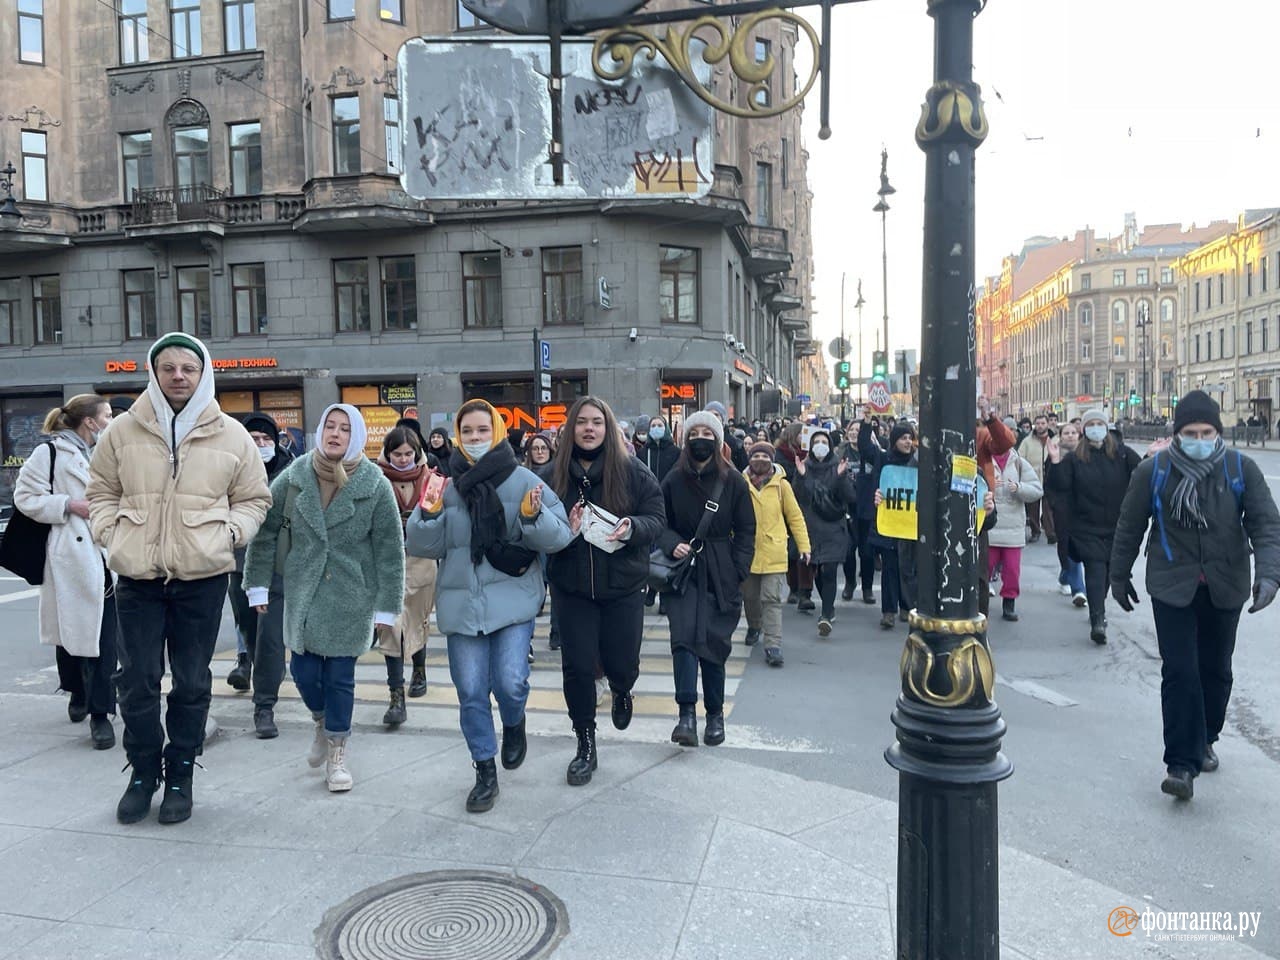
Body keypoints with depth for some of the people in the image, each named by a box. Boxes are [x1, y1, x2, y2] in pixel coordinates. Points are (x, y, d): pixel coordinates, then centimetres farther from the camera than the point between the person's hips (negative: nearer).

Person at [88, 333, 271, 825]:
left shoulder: (231, 436, 2)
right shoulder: (123, 432, 4)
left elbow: (254, 499, 10)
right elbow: (100, 493, 14)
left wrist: (228, 533, -6)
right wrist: (111, 534, -2)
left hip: (202, 577, -1)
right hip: (137, 577, 1)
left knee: (192, 682, 8)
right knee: (137, 680, 6)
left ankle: (180, 776, 24)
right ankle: (143, 772, 26)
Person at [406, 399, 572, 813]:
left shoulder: (523, 480, -3)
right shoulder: (447, 484, 3)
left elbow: (560, 536, -6)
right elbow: (422, 546, 3)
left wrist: (534, 516, -24)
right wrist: (429, 513, -14)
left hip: (513, 600, -2)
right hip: (462, 603, 2)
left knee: (510, 682, -11)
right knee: (471, 692, 6)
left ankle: (514, 724, 26)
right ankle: (485, 772, 25)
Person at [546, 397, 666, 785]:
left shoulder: (633, 471, -5)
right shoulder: (555, 473, -2)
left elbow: (657, 518, -3)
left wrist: (632, 528, -24)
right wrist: (563, 529, -19)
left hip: (622, 584, 0)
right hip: (571, 586, 1)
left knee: (622, 663, 7)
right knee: (578, 667, 3)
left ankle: (621, 693, 46)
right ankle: (585, 746, 21)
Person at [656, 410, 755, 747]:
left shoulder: (733, 480, 0)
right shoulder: (674, 479, 3)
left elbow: (746, 529, 4)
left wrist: (738, 570, -5)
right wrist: (672, 544, -11)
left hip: (720, 574, 0)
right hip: (683, 569, 1)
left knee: (714, 641, 2)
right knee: (684, 636, -15)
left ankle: (715, 713, 18)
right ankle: (687, 713, -14)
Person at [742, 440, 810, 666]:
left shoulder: (781, 485, -3)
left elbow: (795, 516, 2)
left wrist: (804, 546, -1)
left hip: (773, 553, -2)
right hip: (747, 552, 2)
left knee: (772, 599, -6)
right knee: (750, 596, 17)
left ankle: (773, 645, -5)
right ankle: (754, 627, 43)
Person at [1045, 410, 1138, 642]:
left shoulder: (1122, 454, 4)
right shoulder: (1074, 458, 2)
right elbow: (1060, 486, -7)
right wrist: (1056, 462, -19)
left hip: (1116, 527, 2)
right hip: (1087, 528, -2)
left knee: (1108, 571, 12)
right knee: (1095, 571, -11)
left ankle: (1098, 612, 31)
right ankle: (1097, 620, -16)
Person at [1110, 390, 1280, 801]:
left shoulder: (1241, 469, -3)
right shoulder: (1153, 471, -6)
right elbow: (1129, 526, 4)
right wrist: (1119, 576, 9)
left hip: (1225, 589, 2)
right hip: (1172, 587, -2)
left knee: (1215, 670, 14)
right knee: (1179, 672, -7)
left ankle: (1204, 741, 36)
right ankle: (1182, 763, -3)